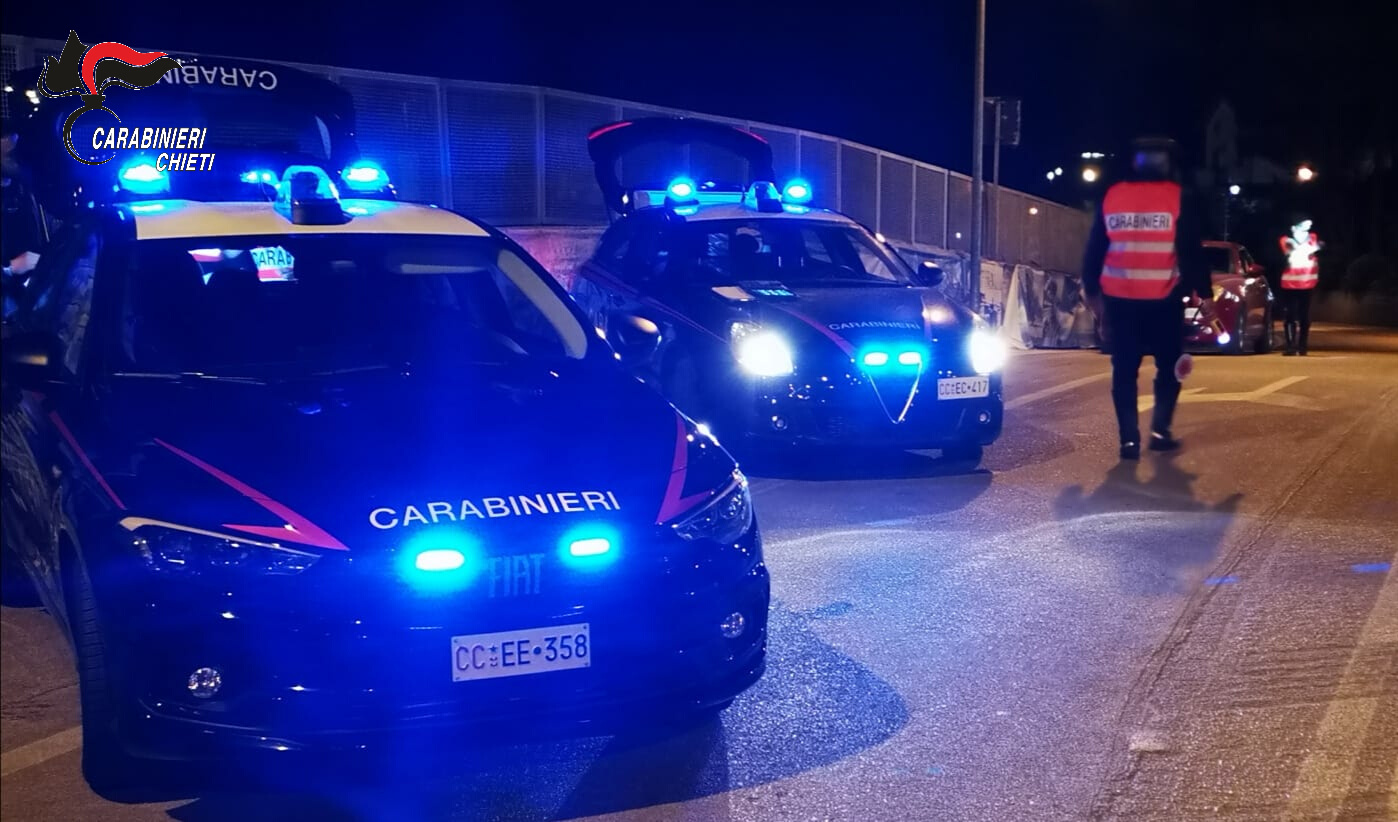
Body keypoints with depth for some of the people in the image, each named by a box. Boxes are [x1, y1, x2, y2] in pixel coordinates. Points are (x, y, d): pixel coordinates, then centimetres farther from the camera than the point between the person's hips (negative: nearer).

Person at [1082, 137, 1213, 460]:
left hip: (1119, 299, 2)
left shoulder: (1111, 197, 7)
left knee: (1124, 370, 7)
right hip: (1163, 300, -2)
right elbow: (1192, 251, -5)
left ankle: (1129, 439, 2)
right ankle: (1160, 430, 7)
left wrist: (1092, 290, 19)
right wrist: (1204, 293, 1)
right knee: (1169, 366, 14)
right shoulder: (1179, 198, -1)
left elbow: (1094, 249, 10)